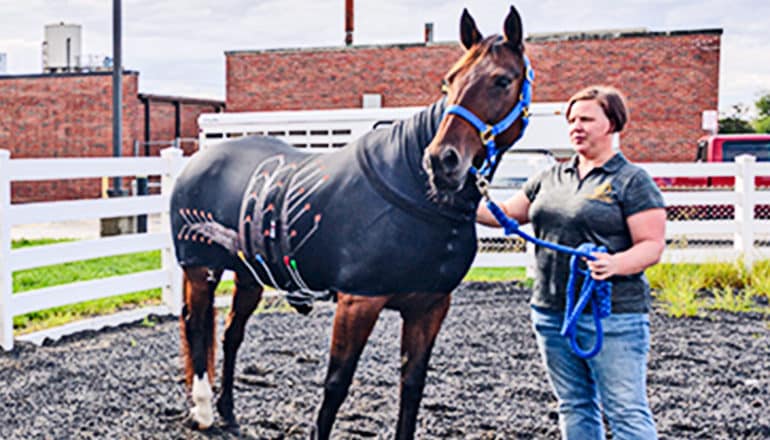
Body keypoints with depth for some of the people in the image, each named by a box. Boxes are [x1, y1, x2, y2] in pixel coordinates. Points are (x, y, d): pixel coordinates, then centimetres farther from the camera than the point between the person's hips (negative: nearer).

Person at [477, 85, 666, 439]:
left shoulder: (632, 181, -5)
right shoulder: (552, 177, 14)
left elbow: (653, 245, -10)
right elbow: (508, 214, 20)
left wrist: (616, 264, -29)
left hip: (612, 316, -7)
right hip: (551, 313, 7)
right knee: (574, 408, 16)